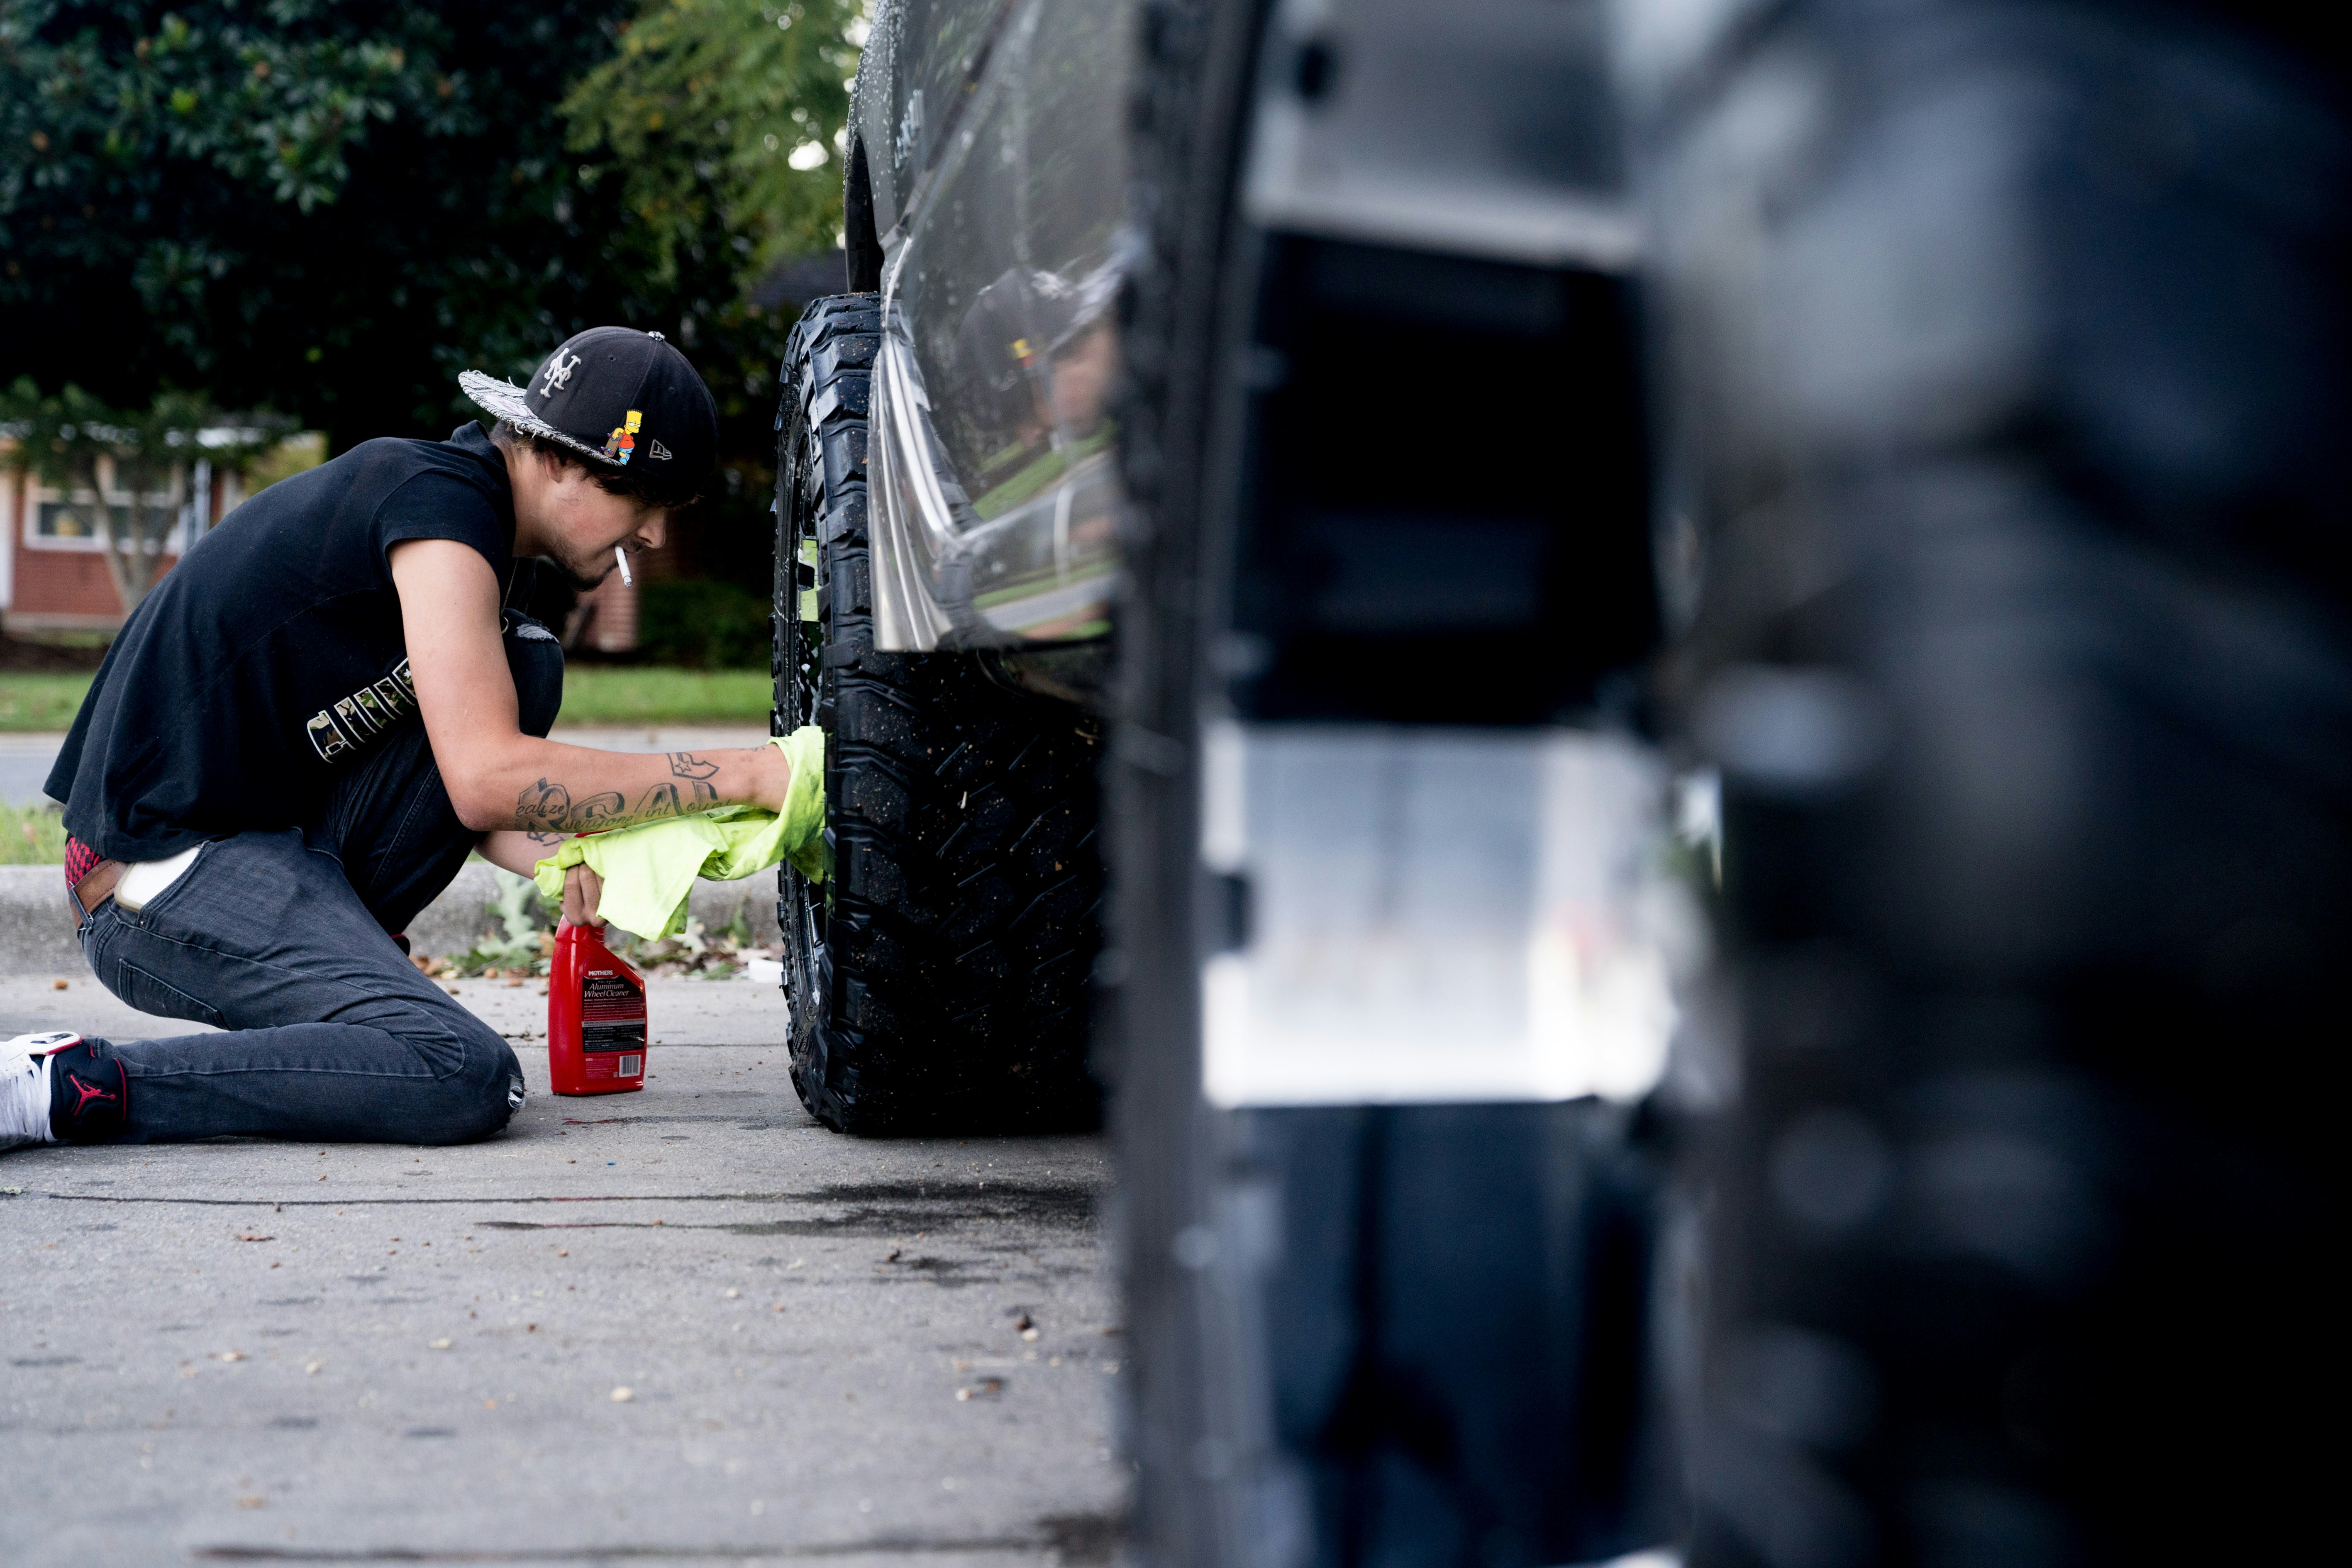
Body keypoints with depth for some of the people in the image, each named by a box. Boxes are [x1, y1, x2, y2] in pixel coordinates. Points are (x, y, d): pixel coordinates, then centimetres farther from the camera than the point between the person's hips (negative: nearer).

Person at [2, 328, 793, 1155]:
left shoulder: (475, 518, 14)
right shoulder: (437, 498, -16)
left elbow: (456, 788, 16)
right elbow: (486, 781, -24)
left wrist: (565, 857, -5)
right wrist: (741, 776, -21)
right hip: (163, 879, -10)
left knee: (524, 661, 5)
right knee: (470, 1079, -23)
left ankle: (330, 959, 5)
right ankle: (73, 1082, -15)